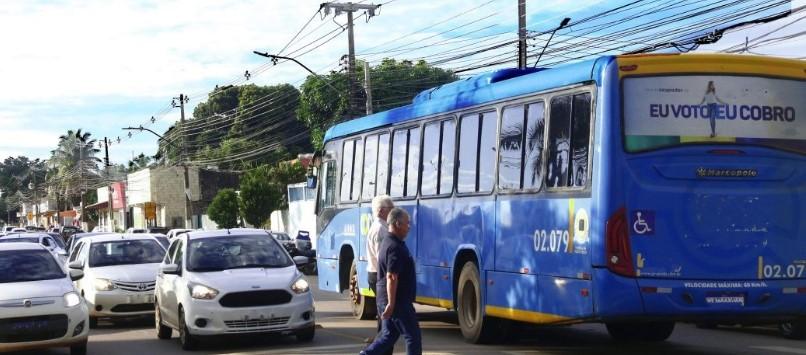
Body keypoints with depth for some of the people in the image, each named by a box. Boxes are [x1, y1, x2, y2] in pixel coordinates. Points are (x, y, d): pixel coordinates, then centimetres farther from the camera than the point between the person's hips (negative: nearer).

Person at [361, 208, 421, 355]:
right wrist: (391, 304, -26)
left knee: (388, 336, 14)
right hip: (397, 301, -10)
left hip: (386, 299, 10)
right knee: (413, 336, -1)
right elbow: (391, 277, -24)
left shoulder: (387, 243, 15)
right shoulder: (395, 247, -18)